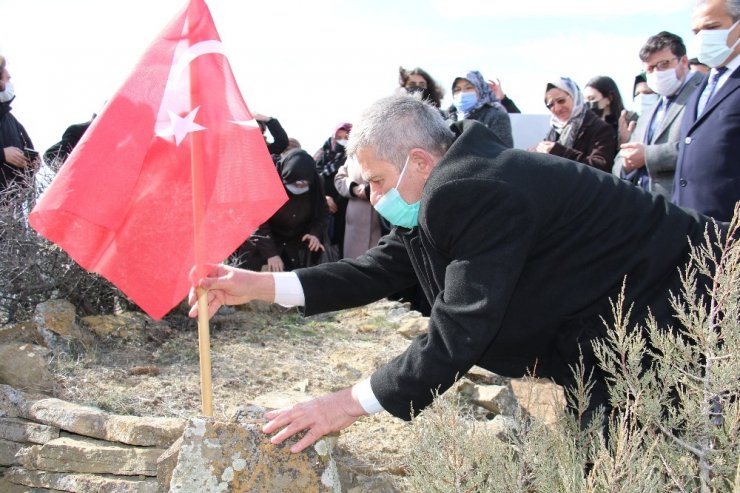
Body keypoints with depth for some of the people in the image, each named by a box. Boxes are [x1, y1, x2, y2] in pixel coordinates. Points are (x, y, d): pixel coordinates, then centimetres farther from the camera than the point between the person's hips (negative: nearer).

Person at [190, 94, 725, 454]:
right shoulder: (446, 190, 2)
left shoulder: (477, 194, -29)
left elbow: (459, 333, -31)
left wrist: (350, 403, -23)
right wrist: (260, 286, -4)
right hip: (606, 334, 9)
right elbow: (376, 270, 3)